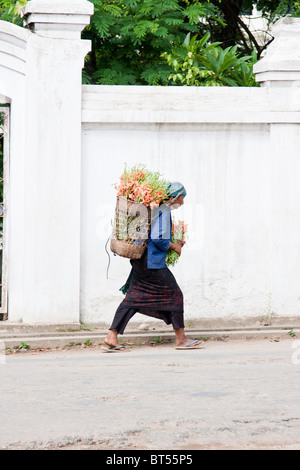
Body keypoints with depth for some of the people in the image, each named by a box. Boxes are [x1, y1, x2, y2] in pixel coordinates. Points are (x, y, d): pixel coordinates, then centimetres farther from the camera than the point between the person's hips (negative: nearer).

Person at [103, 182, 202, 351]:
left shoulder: (158, 208, 16)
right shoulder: (163, 210, -14)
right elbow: (158, 239, -21)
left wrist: (174, 243, 17)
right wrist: (174, 247, -5)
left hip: (141, 261, 10)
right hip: (153, 263, -10)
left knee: (133, 298, 8)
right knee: (174, 295, 0)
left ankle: (112, 336, 4)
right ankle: (181, 339, 6)